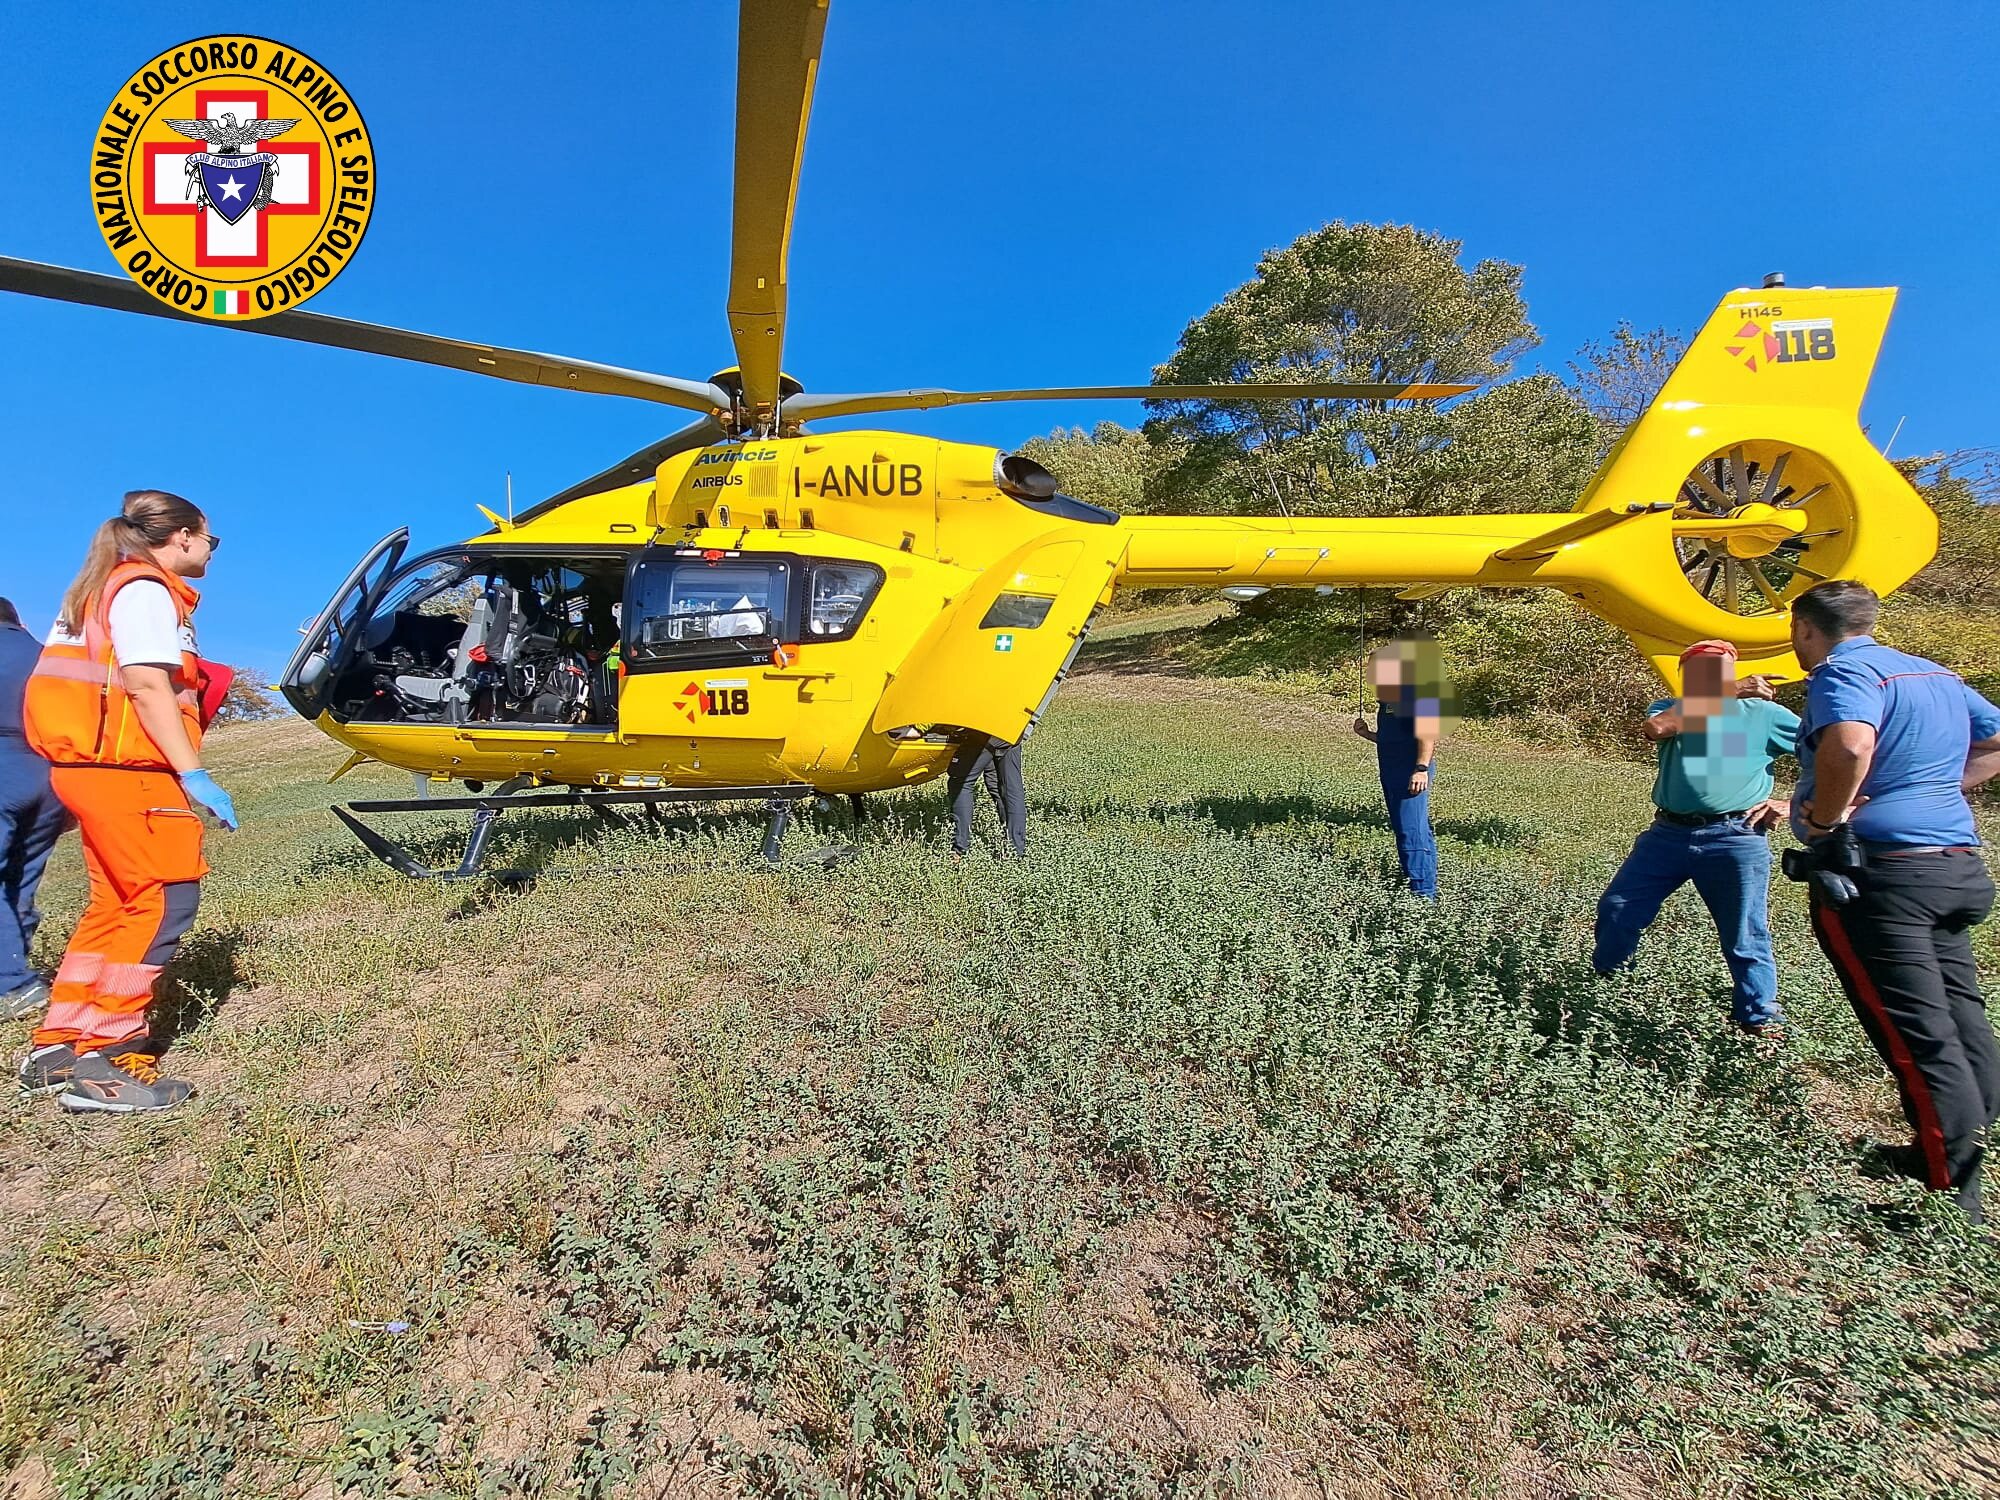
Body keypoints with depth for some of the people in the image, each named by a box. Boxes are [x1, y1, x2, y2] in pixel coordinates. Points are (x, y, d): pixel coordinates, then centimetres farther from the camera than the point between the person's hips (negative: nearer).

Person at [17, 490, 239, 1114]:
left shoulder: (105, 589, 21)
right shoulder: (146, 590, -9)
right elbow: (147, 686, -19)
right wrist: (193, 774, -22)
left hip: (92, 768, 10)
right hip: (129, 770, -10)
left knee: (115, 906, 14)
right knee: (165, 901, -9)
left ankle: (56, 1049, 20)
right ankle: (103, 1062, -9)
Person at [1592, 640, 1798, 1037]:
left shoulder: (1765, 713, 4)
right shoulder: (1670, 708, 12)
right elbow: (1655, 729, -13)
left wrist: (1793, 804, -5)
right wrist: (1708, 698, -11)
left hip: (1735, 839, -3)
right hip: (1668, 834, 3)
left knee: (1746, 938, 3)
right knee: (1616, 908, 6)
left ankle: (1758, 1017, 21)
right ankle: (1601, 982, 25)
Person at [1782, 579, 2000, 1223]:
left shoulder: (1844, 672, -12)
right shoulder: (1936, 674, 17)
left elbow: (1849, 744, -32)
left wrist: (1823, 819, -20)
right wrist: (1938, 788, 19)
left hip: (1880, 871, -9)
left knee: (1916, 1033, -5)